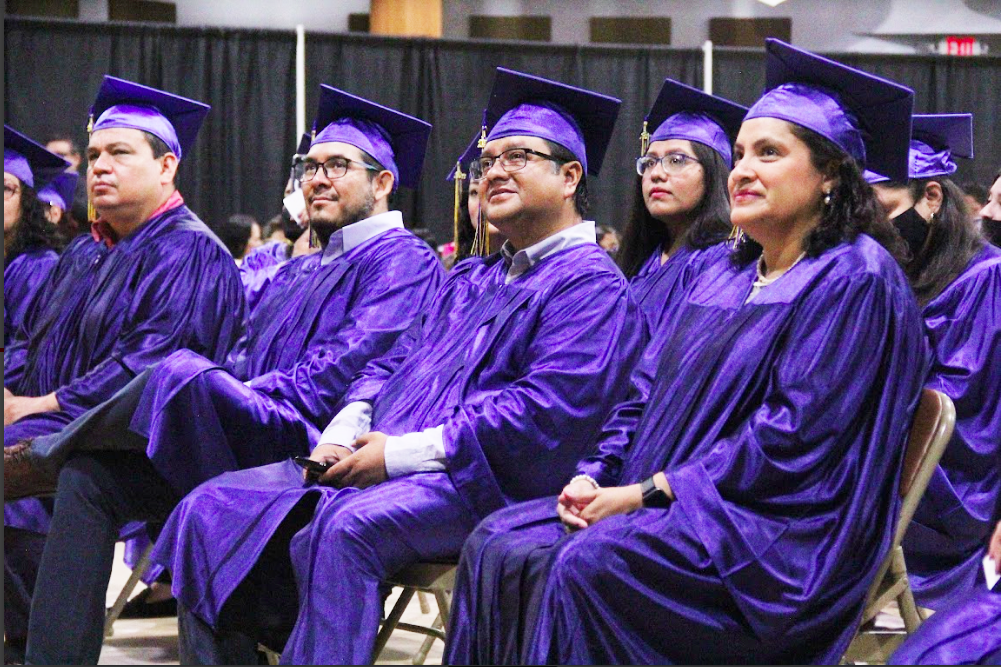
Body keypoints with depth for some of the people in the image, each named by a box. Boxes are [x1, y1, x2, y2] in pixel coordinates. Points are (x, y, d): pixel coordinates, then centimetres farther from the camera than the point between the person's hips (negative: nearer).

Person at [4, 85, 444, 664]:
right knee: (88, 474, -11)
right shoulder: (296, 274, 30)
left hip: (309, 452, -9)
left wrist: (247, 400, -18)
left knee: (185, 374, -33)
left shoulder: (404, 261, 1)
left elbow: (348, 371, -13)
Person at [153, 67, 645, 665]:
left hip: (477, 482, -9)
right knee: (214, 508, -6)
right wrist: (345, 432, -1)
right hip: (377, 462, 9)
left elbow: (545, 411, -16)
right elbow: (393, 362, 23)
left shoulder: (589, 285, -4)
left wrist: (399, 453, -18)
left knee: (342, 527, -37)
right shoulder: (470, 280, 26)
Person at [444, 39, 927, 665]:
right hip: (676, 507, 9)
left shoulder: (855, 279, -9)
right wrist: (596, 476, -1)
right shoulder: (726, 278, 19)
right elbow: (648, 393, 19)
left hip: (781, 537, -9)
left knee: (588, 567, -31)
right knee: (498, 548, -11)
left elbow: (793, 436, -18)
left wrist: (650, 490, -17)